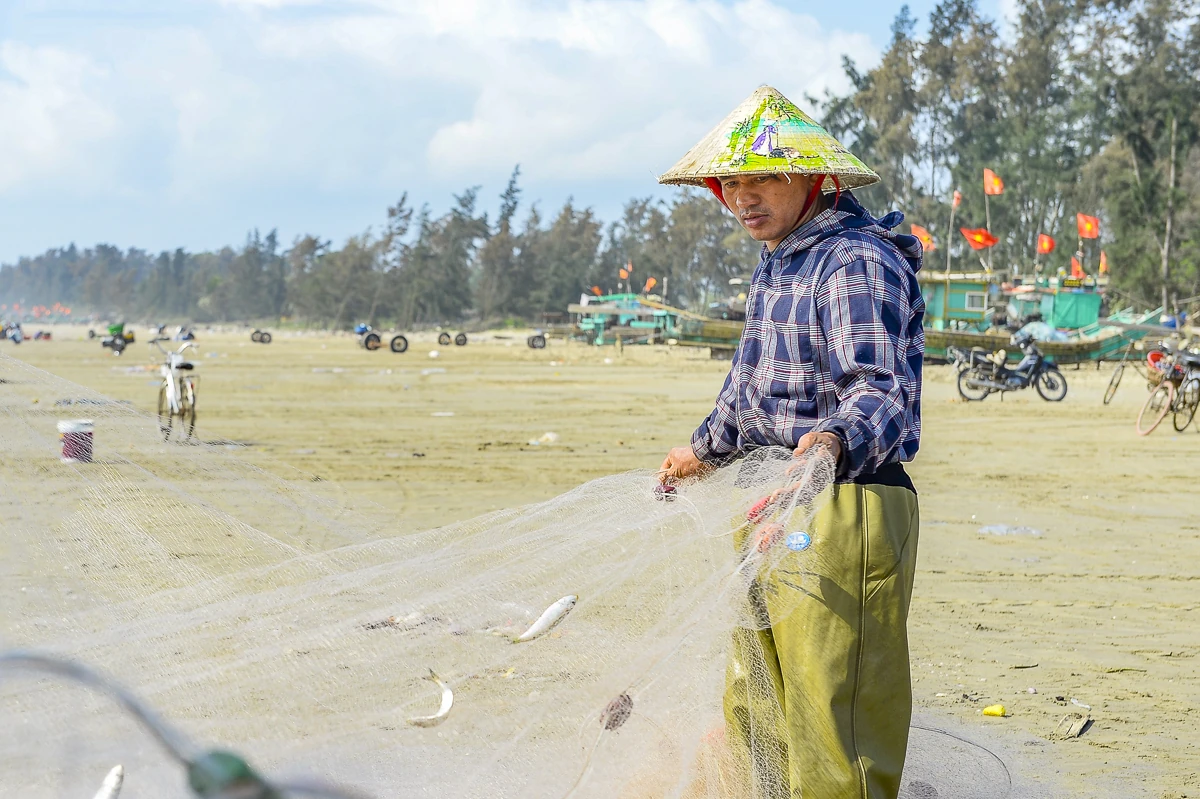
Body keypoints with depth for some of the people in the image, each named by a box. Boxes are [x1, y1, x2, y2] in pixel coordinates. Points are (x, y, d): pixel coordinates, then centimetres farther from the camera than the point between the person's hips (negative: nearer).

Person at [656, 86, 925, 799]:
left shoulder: (855, 262, -15)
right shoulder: (777, 265, 17)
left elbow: (885, 389, -26)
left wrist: (836, 440, -45)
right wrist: (706, 451, 42)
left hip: (845, 509, -10)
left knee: (831, 713, -11)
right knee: (758, 708, 19)